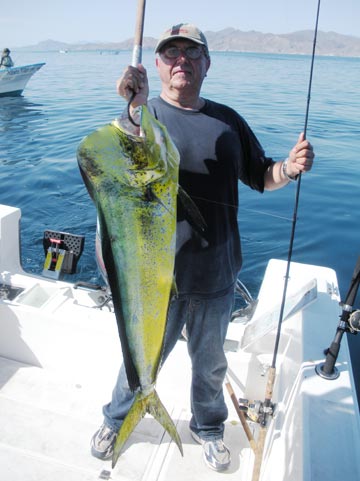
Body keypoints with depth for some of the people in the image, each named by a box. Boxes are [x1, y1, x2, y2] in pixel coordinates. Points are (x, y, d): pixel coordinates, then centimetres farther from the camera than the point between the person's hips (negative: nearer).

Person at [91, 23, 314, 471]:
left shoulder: (228, 120, 7)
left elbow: (261, 176, 12)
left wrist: (290, 168, -9)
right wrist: (135, 107, -44)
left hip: (217, 271, 4)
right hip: (159, 271, -3)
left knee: (210, 360, 22)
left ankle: (208, 428, 50)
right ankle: (115, 419, 47)